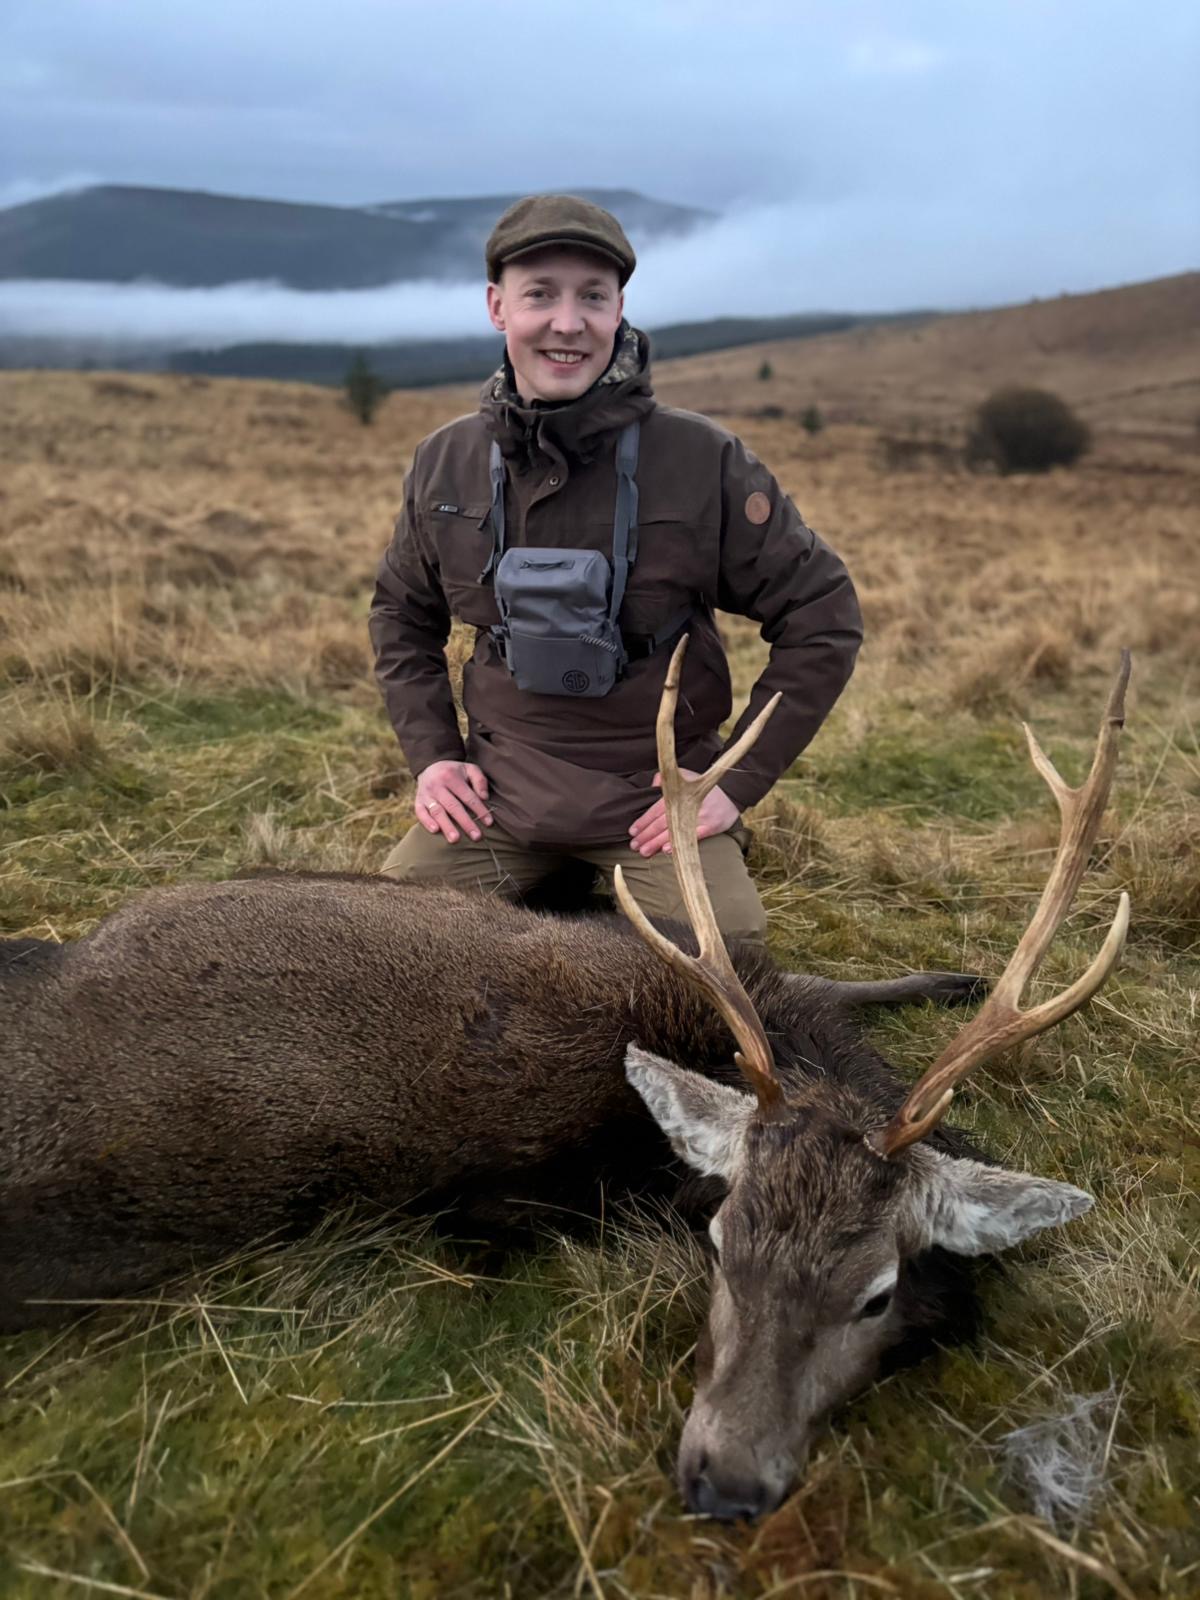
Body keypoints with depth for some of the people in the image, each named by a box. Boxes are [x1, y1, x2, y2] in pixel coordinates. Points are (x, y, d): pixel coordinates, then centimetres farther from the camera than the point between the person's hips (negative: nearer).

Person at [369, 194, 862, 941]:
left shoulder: (704, 460, -12)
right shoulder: (445, 463, -1)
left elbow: (823, 617, -6)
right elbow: (401, 613, 16)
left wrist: (737, 779, -10)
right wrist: (431, 753, 3)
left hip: (656, 795, -2)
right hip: (500, 791, 3)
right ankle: (551, 891, 20)